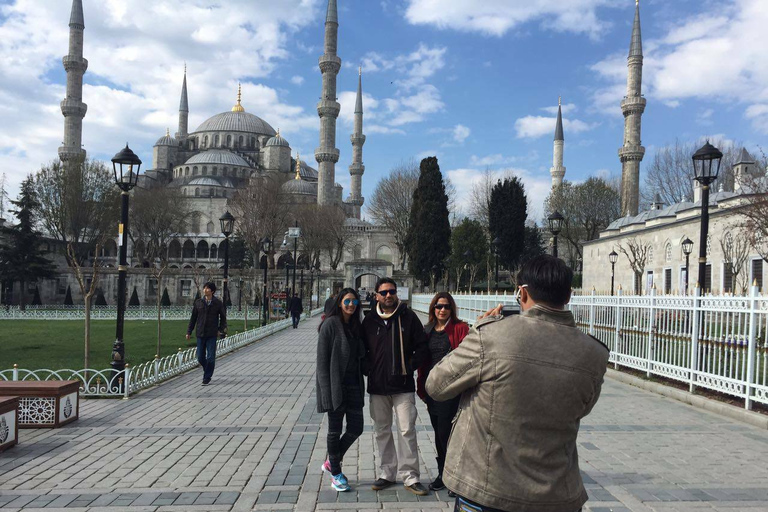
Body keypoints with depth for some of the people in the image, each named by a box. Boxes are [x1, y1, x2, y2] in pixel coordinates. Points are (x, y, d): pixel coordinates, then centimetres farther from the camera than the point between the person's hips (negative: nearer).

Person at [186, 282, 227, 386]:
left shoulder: (218, 303, -2)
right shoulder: (198, 302, 3)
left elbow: (223, 317, 10)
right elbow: (193, 318, 9)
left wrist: (221, 329, 2)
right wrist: (189, 331, 7)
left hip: (212, 335, -2)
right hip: (200, 334, 2)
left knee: (210, 357, -2)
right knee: (200, 357, 7)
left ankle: (207, 378, 11)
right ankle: (208, 372, 32)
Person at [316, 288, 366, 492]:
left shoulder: (357, 326, 11)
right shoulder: (330, 324, -10)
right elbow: (322, 358, -12)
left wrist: (360, 384, 8)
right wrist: (326, 389, -16)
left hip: (353, 385, 6)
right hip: (335, 385, -6)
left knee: (356, 429, 7)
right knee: (335, 430, 5)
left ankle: (331, 462, 29)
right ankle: (336, 474, 21)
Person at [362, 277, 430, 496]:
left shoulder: (408, 316, -2)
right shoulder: (370, 320, 4)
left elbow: (422, 346, 1)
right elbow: (362, 349, 13)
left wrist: (410, 366, -8)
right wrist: (369, 368, 1)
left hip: (403, 386, -3)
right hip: (377, 387, 3)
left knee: (407, 431, -2)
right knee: (382, 431, 12)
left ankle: (410, 477, 8)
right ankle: (387, 473, 25)